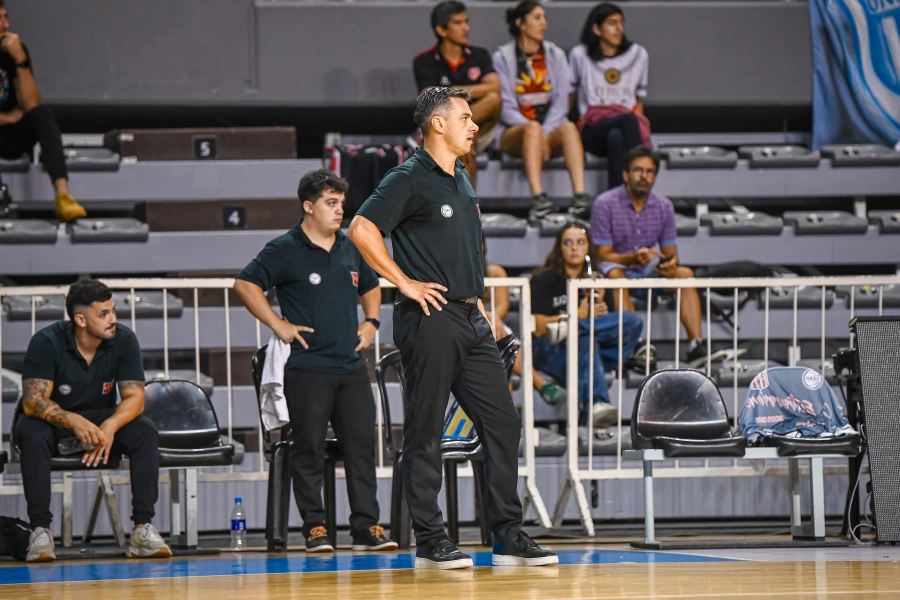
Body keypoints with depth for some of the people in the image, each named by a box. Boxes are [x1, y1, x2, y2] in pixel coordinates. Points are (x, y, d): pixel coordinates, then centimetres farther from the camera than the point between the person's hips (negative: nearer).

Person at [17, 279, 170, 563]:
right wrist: (74, 421, -45)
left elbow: (134, 396, -14)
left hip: (103, 421, 3)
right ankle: (40, 529, -31)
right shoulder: (46, 343, -20)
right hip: (52, 420, -3)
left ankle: (143, 527, -26)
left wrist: (110, 427, -37)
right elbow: (33, 400, -26)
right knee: (32, 434, -36)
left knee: (145, 431, -25)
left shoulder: (124, 340, -13)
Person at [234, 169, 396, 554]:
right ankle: (314, 528, 3)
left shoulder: (351, 249, 14)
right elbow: (245, 284, -8)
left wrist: (371, 322, 16)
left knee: (362, 446, 1)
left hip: (351, 366, 5)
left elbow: (370, 287, 32)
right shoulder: (285, 250, -4)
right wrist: (279, 325, -10)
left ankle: (367, 527, 5)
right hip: (307, 368, -5)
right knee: (309, 449, -2)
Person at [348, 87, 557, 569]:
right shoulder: (410, 179, -8)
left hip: (470, 320, 8)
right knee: (425, 432, -2)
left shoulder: (462, 181, 17)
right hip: (431, 318, -8)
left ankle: (508, 536, 9)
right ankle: (429, 542, 3)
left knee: (503, 422, 5)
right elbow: (361, 230, -17)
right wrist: (406, 283, -16)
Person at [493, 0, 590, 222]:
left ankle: (580, 195, -50)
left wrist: (545, 133, -12)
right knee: (532, 129, -37)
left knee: (569, 128, -32)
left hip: (551, 130, 2)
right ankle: (538, 198, -53)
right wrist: (535, 130, -19)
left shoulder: (555, 55, 12)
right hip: (514, 132, -2)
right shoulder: (503, 57, 3)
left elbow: (561, 102, 5)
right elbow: (506, 107, -4)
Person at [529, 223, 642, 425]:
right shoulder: (545, 280, 3)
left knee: (632, 323, -21)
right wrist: (578, 315, -13)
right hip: (547, 350, -4)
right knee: (585, 340, -40)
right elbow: (538, 328, -9)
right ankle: (595, 404, -57)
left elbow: (605, 323, 14)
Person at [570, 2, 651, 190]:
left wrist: (637, 118, 3)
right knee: (628, 119, -37)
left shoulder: (638, 54, 15)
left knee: (616, 136, -39)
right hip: (593, 131, -2)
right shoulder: (580, 56, 9)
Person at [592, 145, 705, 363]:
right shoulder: (605, 204, -11)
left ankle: (696, 345, -29)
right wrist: (633, 258, -32)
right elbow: (603, 255, -13)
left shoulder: (664, 206, 2)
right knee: (615, 274, -37)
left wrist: (670, 263, -21)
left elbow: (670, 253, 4)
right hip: (617, 271, -4)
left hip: (647, 275, 5)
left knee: (686, 274, -20)